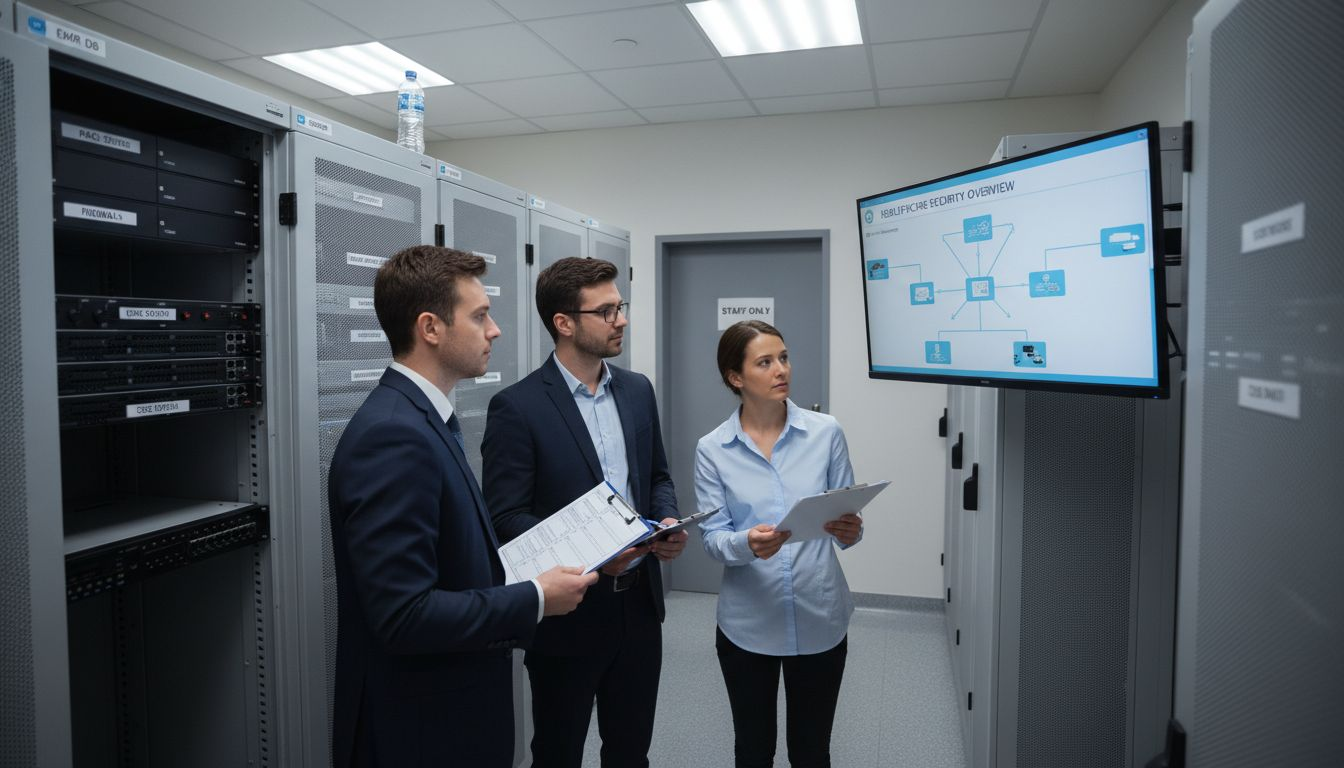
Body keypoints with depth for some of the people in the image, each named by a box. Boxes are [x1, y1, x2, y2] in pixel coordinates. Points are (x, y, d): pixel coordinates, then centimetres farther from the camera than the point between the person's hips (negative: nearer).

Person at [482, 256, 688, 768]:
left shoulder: (638, 390, 5)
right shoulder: (517, 407, -14)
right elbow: (506, 517, -15)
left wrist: (668, 521, -6)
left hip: (639, 604, 6)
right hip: (568, 613, -5)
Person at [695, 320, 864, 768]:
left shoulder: (826, 432, -4)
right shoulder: (712, 450, -6)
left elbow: (848, 516, 1)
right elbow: (712, 538, -8)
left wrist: (850, 531, -22)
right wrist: (747, 543, -29)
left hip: (820, 619, 1)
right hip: (748, 623, 0)